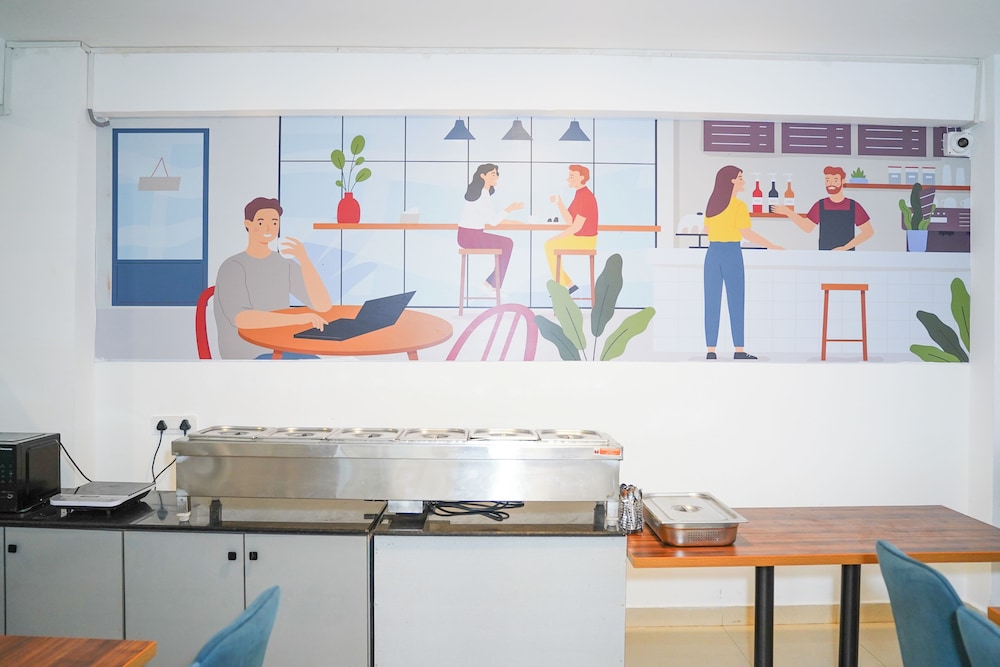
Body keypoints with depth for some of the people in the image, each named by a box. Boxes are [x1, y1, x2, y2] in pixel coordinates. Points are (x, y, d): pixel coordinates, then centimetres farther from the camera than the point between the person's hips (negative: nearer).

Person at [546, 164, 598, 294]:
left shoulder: (586, 197, -19)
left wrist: (557, 237, -15)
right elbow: (570, 221, 10)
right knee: (549, 245, 9)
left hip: (584, 240, -10)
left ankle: (563, 285, -1)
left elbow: (577, 226, -22)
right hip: (578, 237, 10)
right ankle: (567, 284, 10)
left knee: (551, 246, -12)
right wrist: (559, 202, 3)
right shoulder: (580, 194, 12)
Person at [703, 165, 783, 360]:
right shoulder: (739, 206, -8)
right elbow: (746, 233, -13)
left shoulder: (712, 204, 8)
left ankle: (711, 350, 4)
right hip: (732, 254, -5)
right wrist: (772, 246, -7)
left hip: (713, 253, 5)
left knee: (712, 303, 5)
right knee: (735, 302, 3)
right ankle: (739, 350, 5)